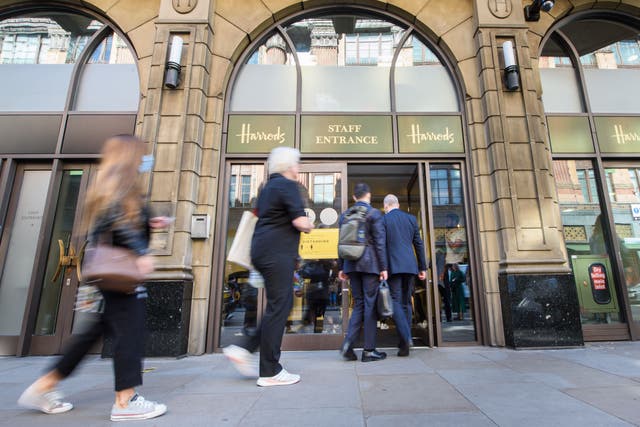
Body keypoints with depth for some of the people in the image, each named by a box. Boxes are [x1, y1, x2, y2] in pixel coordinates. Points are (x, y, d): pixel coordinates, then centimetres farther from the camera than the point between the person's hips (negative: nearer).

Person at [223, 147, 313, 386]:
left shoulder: (268, 187, 21)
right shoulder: (287, 185, -8)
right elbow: (301, 222, -16)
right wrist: (308, 226, 6)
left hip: (263, 250, 10)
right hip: (277, 252, -10)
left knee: (282, 305, 14)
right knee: (279, 307, -5)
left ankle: (244, 349, 13)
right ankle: (270, 372, 4)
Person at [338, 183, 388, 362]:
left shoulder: (344, 215, 10)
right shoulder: (374, 213, -4)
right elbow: (379, 242, -9)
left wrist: (341, 267, 15)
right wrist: (383, 267, -6)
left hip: (351, 264, 5)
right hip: (370, 264, -4)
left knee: (358, 303, 13)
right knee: (370, 304, 2)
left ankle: (348, 343, 1)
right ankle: (369, 350, 8)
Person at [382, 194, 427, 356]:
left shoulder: (383, 219, 1)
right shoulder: (411, 218, 12)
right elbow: (419, 244, 11)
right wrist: (422, 267, 15)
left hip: (393, 266, -4)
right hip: (409, 265, 4)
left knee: (395, 301, -2)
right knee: (406, 302, 10)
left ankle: (406, 337, -19)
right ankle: (404, 343, 14)